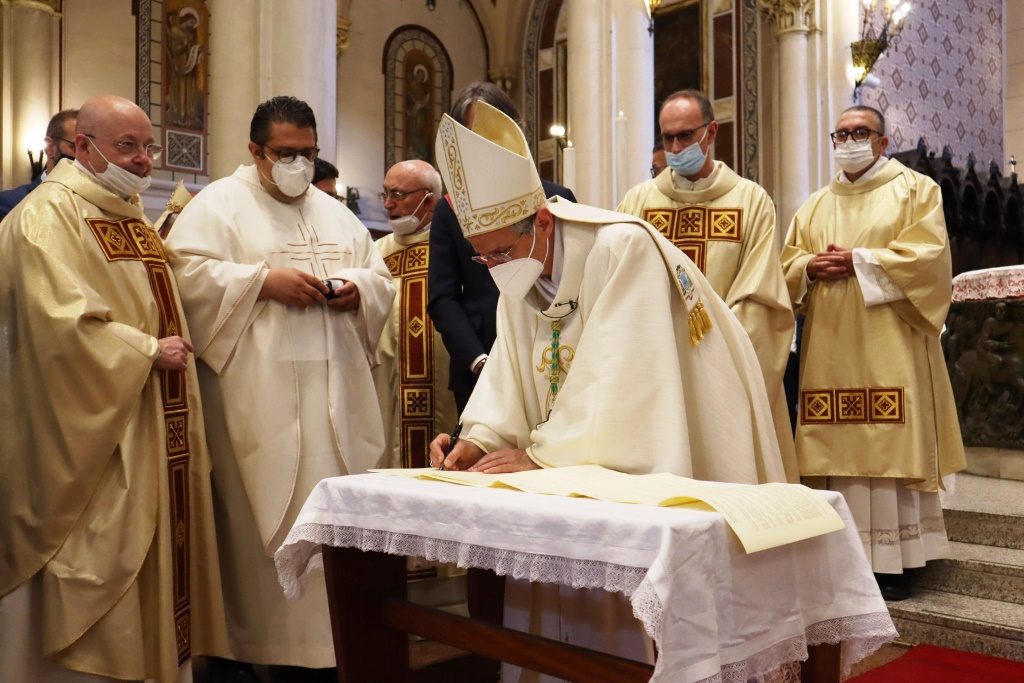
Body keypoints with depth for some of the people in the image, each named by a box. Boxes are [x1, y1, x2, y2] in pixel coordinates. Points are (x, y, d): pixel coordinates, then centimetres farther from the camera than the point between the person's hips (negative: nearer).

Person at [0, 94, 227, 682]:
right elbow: (61, 322, -24)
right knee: (101, 568, -1)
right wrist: (148, 352, -15)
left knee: (154, 558, 14)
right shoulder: (50, 214, -12)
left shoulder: (133, 216, 16)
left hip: (155, 431, 9)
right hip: (98, 435, -8)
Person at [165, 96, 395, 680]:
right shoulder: (221, 203, 3)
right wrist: (264, 280, -17)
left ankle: (335, 634, 16)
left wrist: (358, 289, -5)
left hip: (335, 389, 5)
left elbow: (381, 276, 17)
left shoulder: (335, 211, 20)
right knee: (267, 512, -3)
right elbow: (187, 272, -10)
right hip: (258, 393, -5)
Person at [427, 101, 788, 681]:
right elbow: (511, 373, -1)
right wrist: (481, 439, -17)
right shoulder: (517, 274, 1)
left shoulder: (622, 248, -24)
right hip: (588, 470, 7)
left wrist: (543, 453, -26)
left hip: (679, 452, -7)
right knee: (565, 598, 9)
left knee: (635, 620, -3)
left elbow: (618, 379, -29)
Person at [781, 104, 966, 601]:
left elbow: (927, 255, -6)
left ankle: (892, 561, 0)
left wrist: (859, 260, -12)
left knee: (890, 446, -6)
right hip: (831, 347, 4)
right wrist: (810, 267, -7)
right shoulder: (816, 204, 19)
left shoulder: (915, 189, 6)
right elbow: (788, 263, 15)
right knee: (840, 448, 1)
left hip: (888, 345, -4)